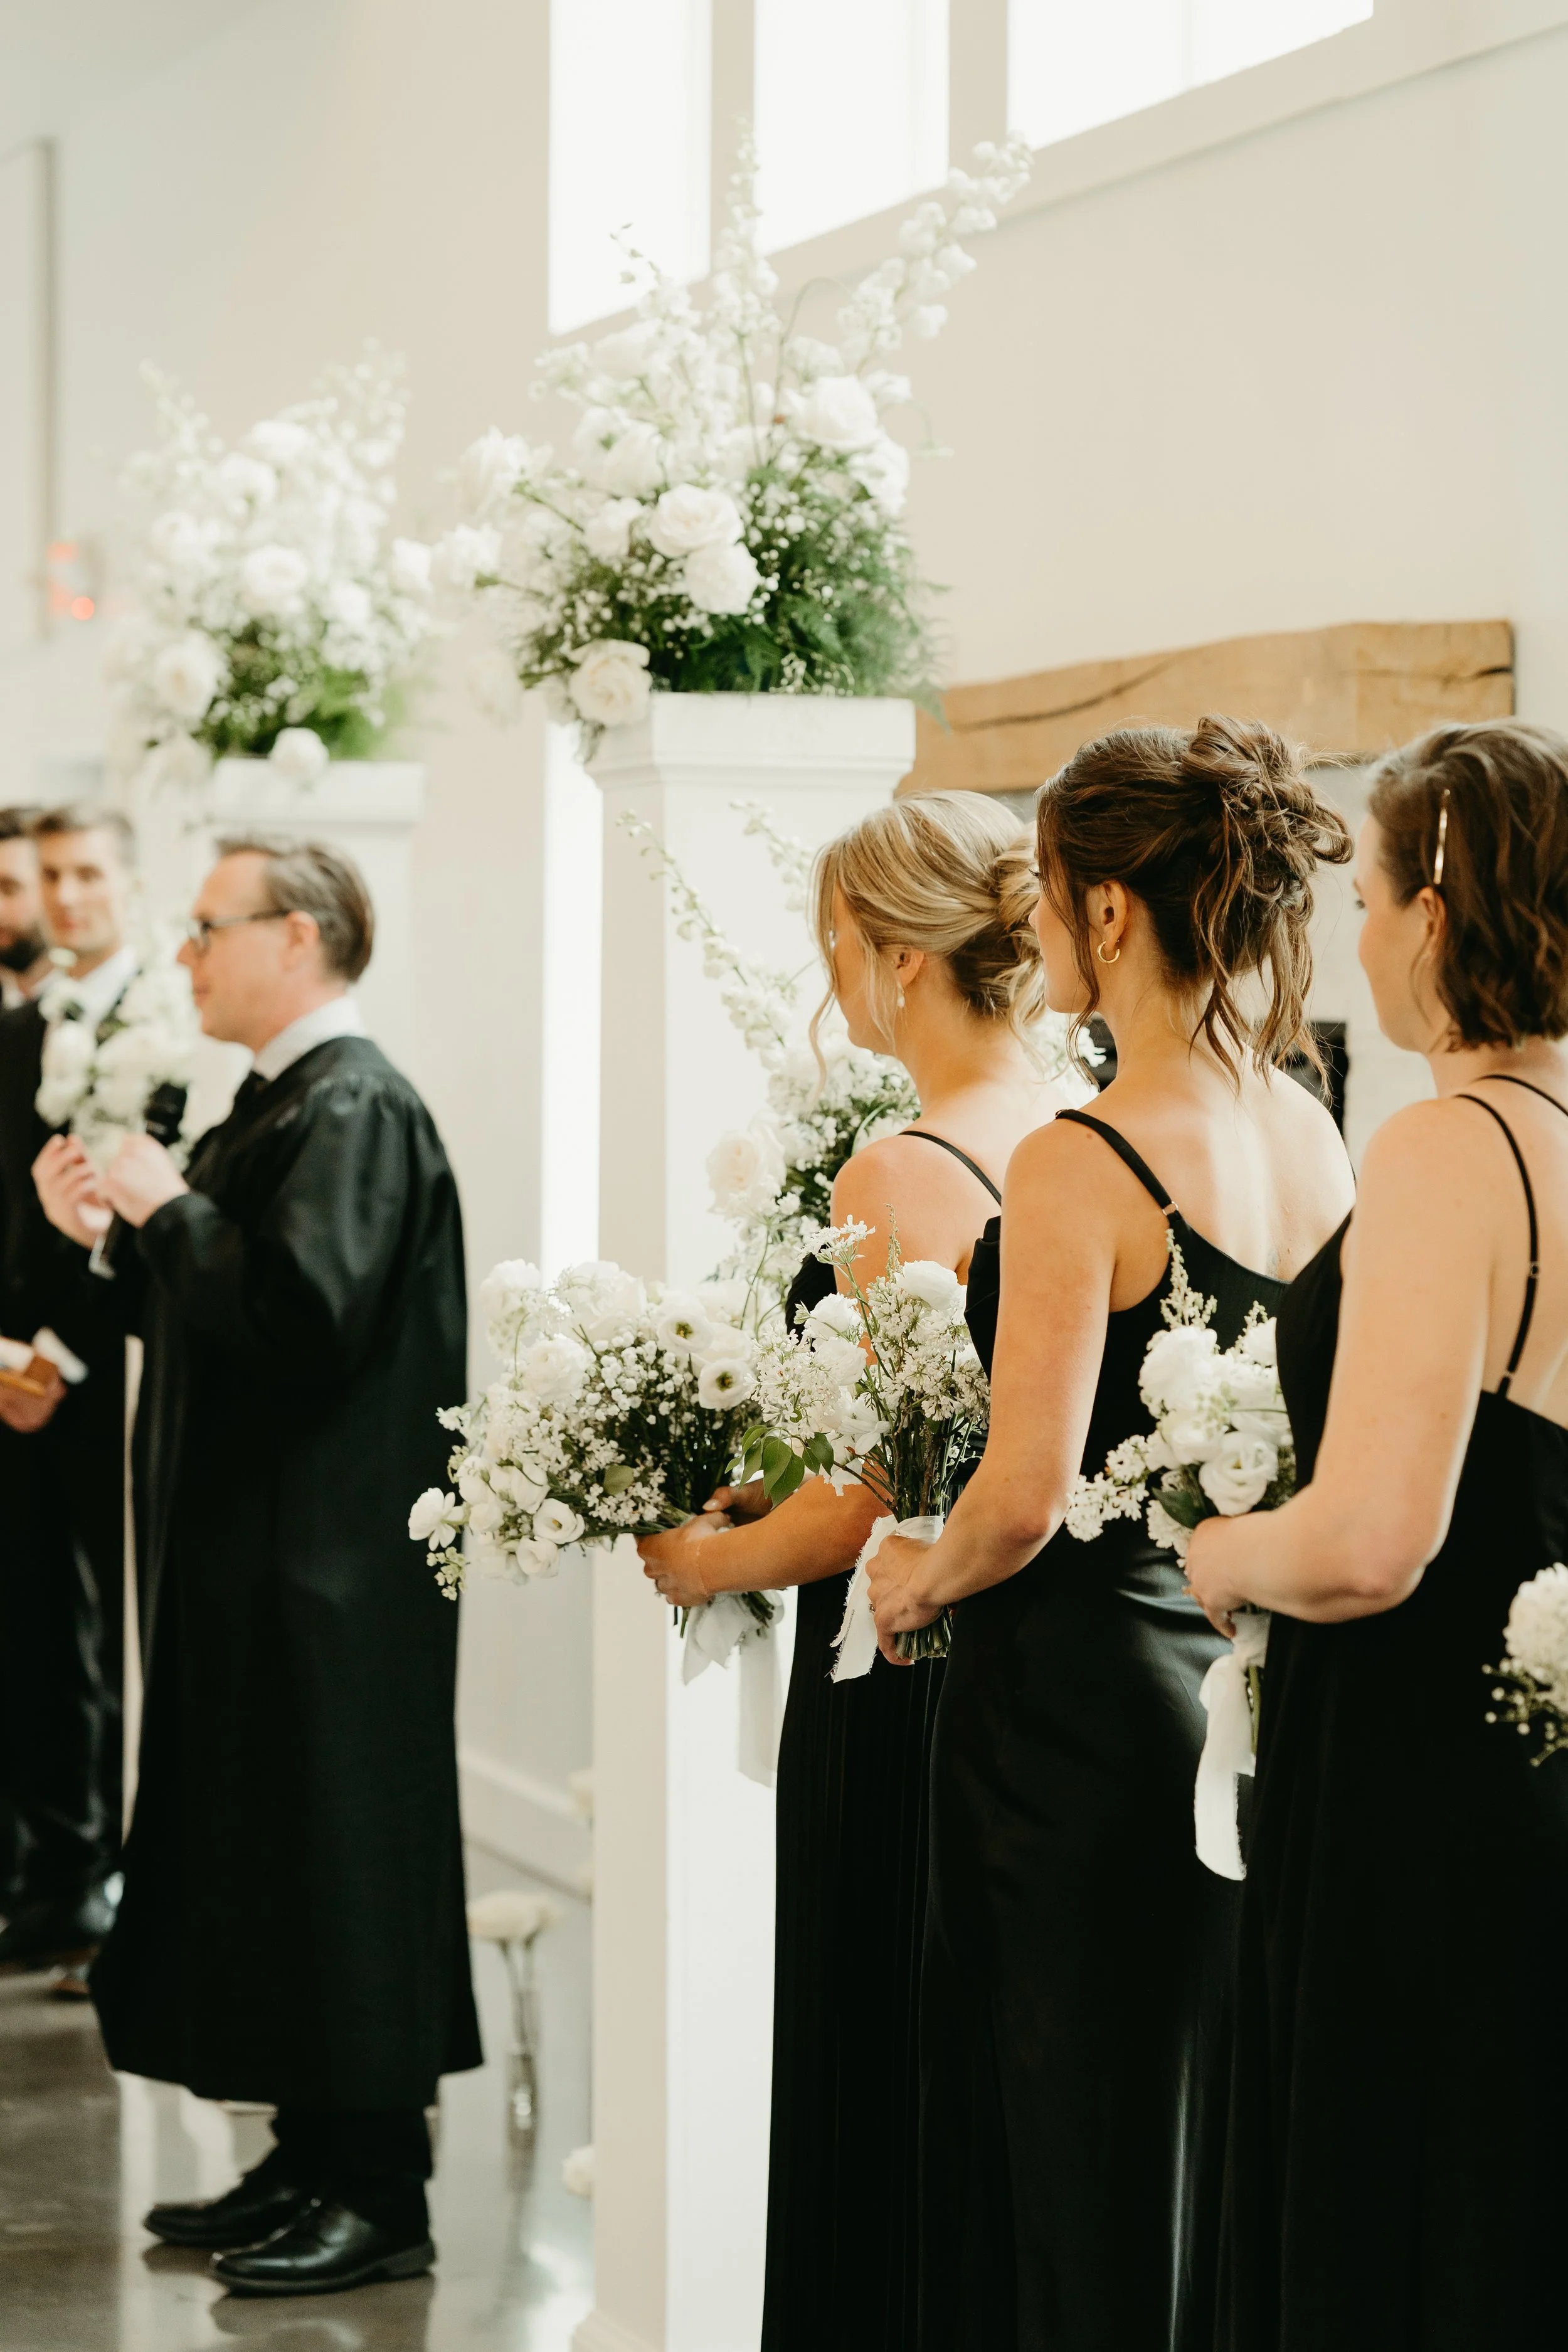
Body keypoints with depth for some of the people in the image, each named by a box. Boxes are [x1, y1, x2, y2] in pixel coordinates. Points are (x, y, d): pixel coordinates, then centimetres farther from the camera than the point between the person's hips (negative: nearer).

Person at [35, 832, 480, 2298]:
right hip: (252, 1563, 10)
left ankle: (378, 2195, 5)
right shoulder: (273, 1105, 15)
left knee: (335, 1861, -4)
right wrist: (116, 1236, 8)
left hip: (328, 1567, -10)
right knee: (256, 1852, 14)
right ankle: (313, 2164, 24)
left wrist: (170, 1209, -17)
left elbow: (304, 1314, -27)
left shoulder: (356, 1110, -16)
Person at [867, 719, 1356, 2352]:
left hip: (1083, 1697, -8)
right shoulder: (1312, 1140, 4)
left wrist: (919, 1579, -5)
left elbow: (1023, 1500, -23)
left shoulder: (1079, 1167, -19)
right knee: (1217, 2183, 17)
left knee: (1081, 2199, 4)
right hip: (1245, 1670, 8)